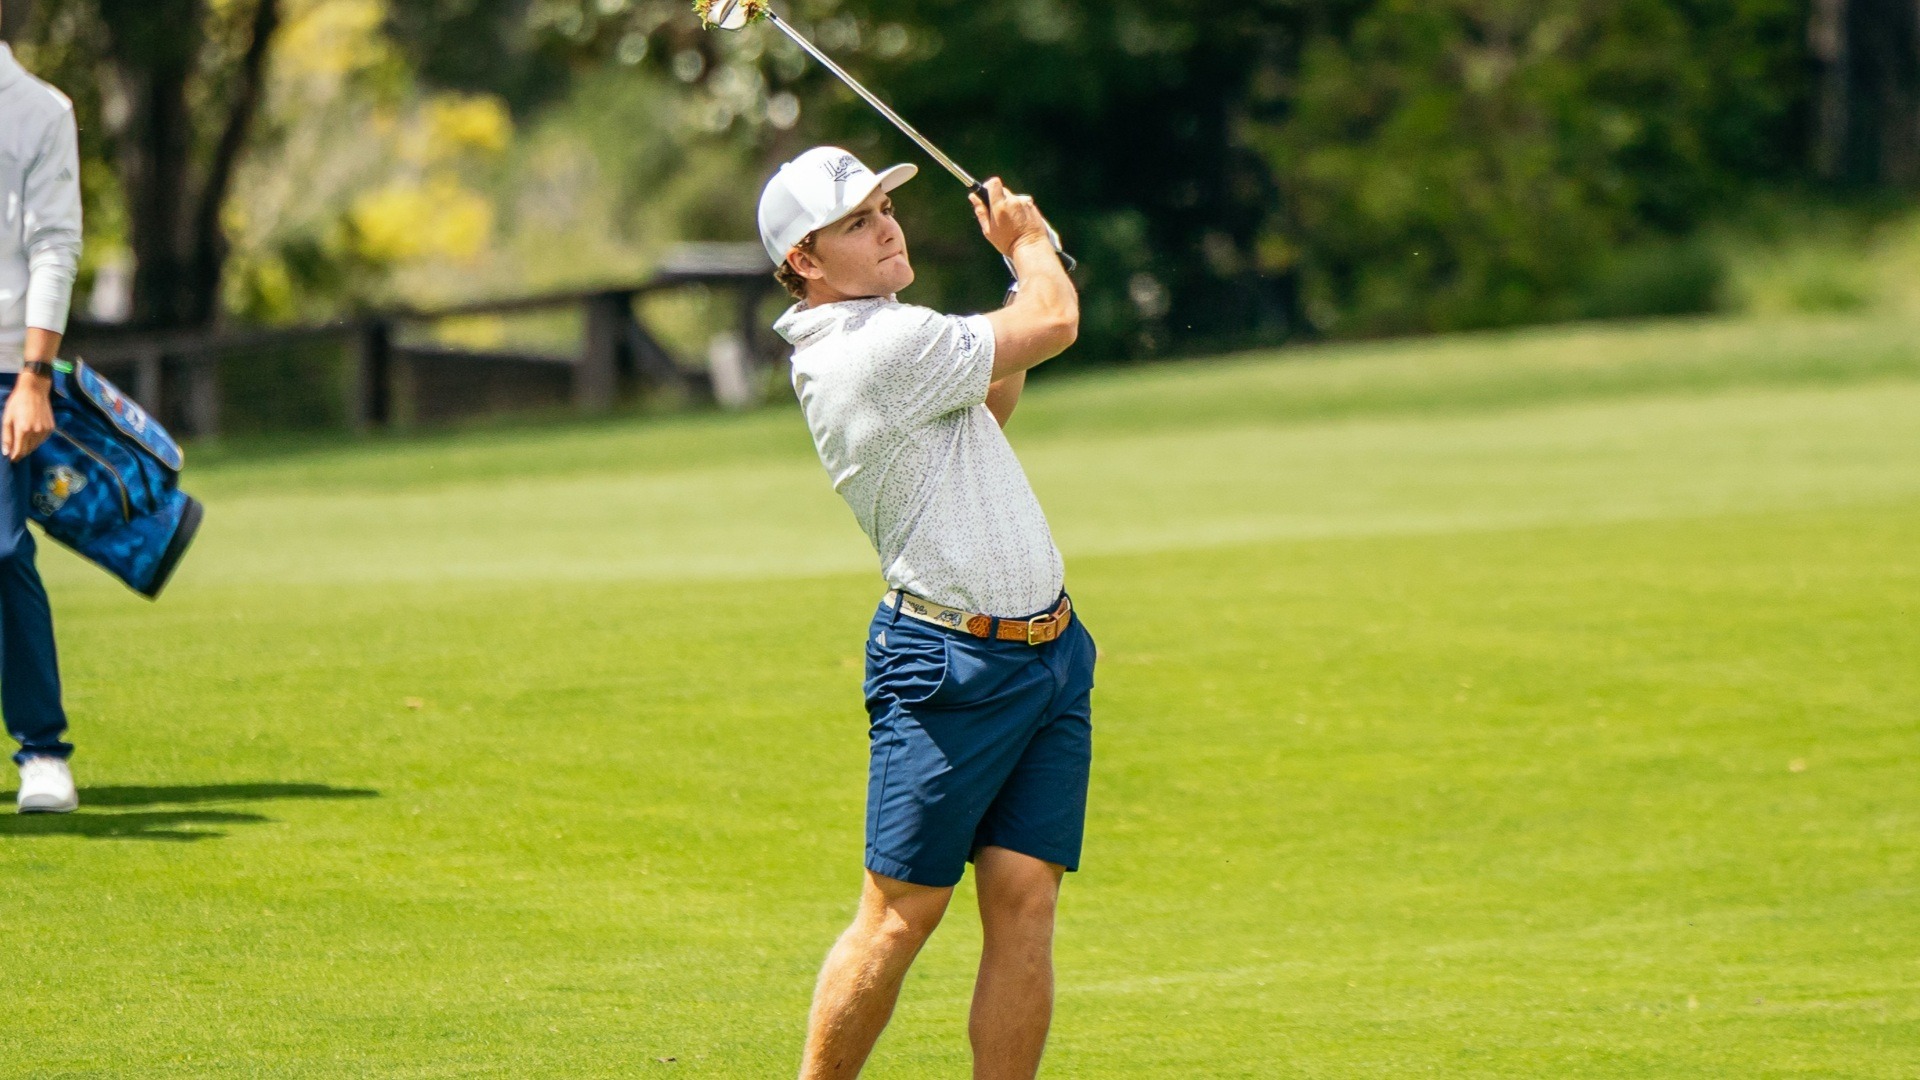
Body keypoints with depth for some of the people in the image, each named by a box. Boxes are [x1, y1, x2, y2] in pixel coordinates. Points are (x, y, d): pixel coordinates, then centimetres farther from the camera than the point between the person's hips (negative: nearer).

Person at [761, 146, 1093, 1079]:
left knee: (1024, 901, 1)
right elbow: (1055, 323, -10)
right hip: (952, 662, -9)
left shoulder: (847, 345, 14)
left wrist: (1023, 265, 25)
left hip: (1049, 651, 9)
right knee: (900, 916, -5)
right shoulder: (880, 348, -17)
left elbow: (985, 409, 32)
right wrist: (1028, 241, 11)